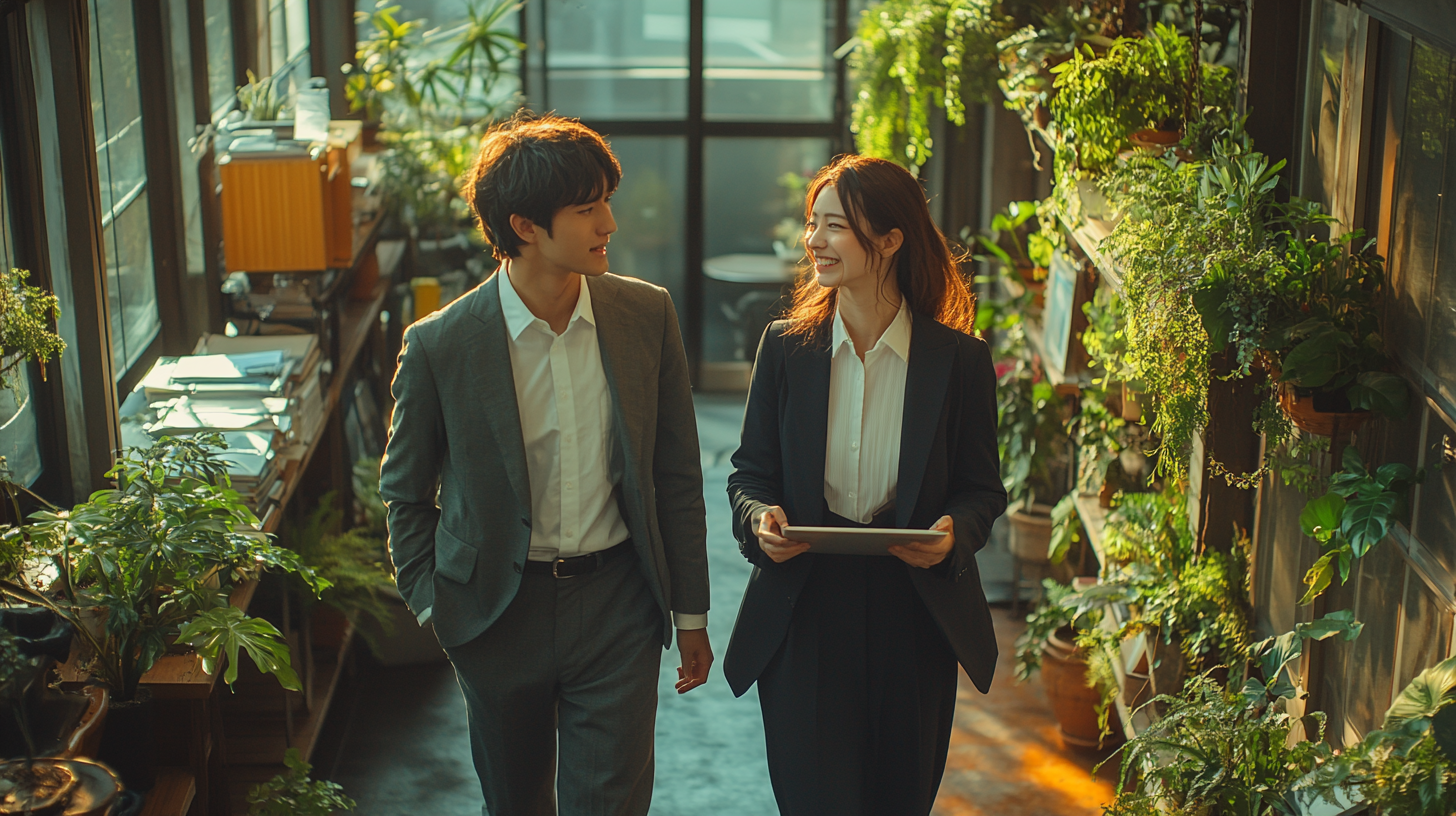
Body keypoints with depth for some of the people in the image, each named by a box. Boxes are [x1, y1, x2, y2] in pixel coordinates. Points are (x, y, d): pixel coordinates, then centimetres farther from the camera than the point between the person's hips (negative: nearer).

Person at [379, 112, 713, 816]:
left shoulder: (647, 316, -5)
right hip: (500, 610, 0)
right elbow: (405, 491, 2)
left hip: (616, 605, 1)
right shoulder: (440, 345, -13)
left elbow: (677, 475, 3)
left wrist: (690, 612, 6)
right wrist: (431, 604, -2)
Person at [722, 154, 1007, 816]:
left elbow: (982, 487, 3)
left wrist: (954, 532, -18)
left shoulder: (959, 359, -4)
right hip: (805, 612, 0)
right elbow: (750, 472, 7)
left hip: (914, 616, 0)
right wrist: (760, 518, -15)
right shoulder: (785, 347, 1)